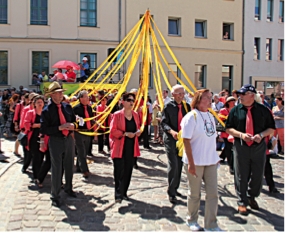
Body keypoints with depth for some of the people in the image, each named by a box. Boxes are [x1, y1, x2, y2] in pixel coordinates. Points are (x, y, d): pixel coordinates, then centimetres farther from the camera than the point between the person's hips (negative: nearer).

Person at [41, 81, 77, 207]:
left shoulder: (67, 107, 4)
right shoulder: (47, 110, -12)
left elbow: (74, 120, 14)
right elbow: (43, 129, -15)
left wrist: (73, 125, -10)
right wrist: (59, 127, -24)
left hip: (69, 139, 5)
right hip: (55, 141, -5)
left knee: (69, 166, 19)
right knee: (56, 168, 1)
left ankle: (68, 188, 40)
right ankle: (55, 196, 15)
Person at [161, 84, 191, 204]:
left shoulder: (187, 106, 8)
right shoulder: (168, 106, -5)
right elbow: (164, 123, -10)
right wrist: (171, 131, -27)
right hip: (170, 139, -5)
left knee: (179, 165, 12)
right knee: (173, 165, -10)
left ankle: (175, 188, 27)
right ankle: (171, 192, -1)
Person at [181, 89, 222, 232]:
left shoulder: (210, 116, 8)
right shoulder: (191, 117, -13)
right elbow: (186, 140, -16)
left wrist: (216, 157, 12)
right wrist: (191, 163, -19)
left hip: (210, 161, 6)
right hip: (195, 162, -6)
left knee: (213, 193, 6)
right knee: (195, 194, 9)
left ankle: (211, 225, 18)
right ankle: (192, 220, 30)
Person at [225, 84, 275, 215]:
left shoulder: (263, 110, 0)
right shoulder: (235, 110, 1)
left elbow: (271, 128, 5)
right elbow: (228, 128, 1)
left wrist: (261, 135, -15)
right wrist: (241, 134, -16)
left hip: (258, 147, 1)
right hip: (241, 147, -1)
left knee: (258, 175, 10)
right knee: (241, 176, 4)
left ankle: (252, 197, 35)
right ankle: (242, 202, 19)